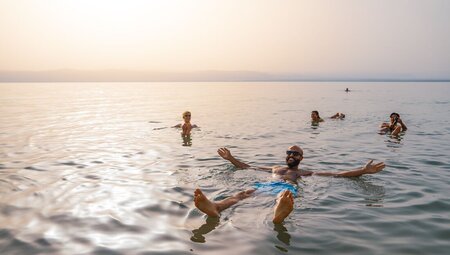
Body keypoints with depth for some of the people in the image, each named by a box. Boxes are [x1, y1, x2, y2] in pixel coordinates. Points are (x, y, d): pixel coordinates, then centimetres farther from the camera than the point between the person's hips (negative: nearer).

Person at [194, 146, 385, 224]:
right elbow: (247, 167, 45)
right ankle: (215, 208, -62)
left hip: (288, 188, -2)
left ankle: (279, 215, -81)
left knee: (284, 196, -43)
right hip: (266, 185, 3)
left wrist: (364, 170, 17)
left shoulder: (306, 173, 33)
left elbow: (337, 174, 25)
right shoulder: (274, 169, 42)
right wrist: (231, 159, 47)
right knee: (243, 193, -32)